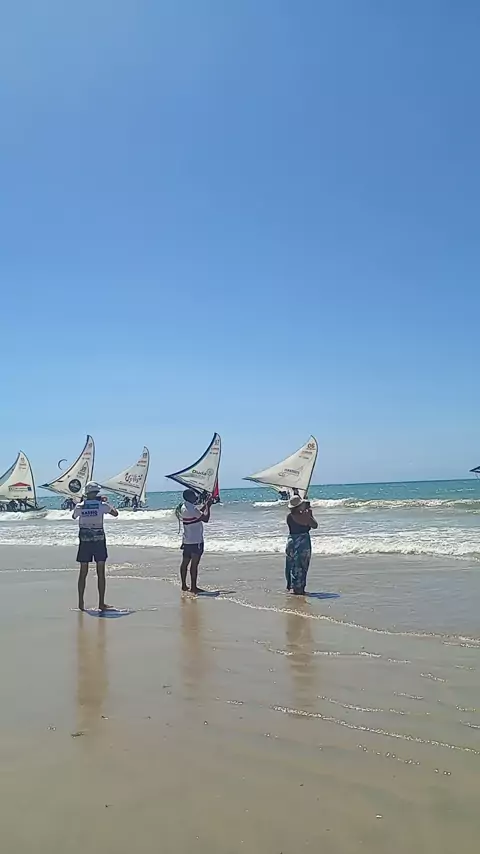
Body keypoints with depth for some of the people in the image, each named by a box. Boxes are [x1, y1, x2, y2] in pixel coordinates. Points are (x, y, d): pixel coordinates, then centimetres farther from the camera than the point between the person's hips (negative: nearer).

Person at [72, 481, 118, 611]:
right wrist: (106, 502, 18)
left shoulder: (80, 506, -2)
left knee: (83, 572, 10)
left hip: (84, 541, 2)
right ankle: (101, 603, 7)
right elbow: (115, 513, 9)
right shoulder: (101, 505, -7)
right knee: (101, 573, 5)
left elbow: (74, 516, 20)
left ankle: (81, 603, 14)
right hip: (99, 541, -2)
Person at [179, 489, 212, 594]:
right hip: (196, 541, -9)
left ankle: (184, 585, 19)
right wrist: (208, 507, -5)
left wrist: (206, 505, 18)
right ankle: (193, 587, 1)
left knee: (185, 562, 12)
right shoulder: (192, 509, -20)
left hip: (186, 541, 9)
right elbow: (205, 519, -17)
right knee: (194, 564, -3)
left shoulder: (183, 508, 9)